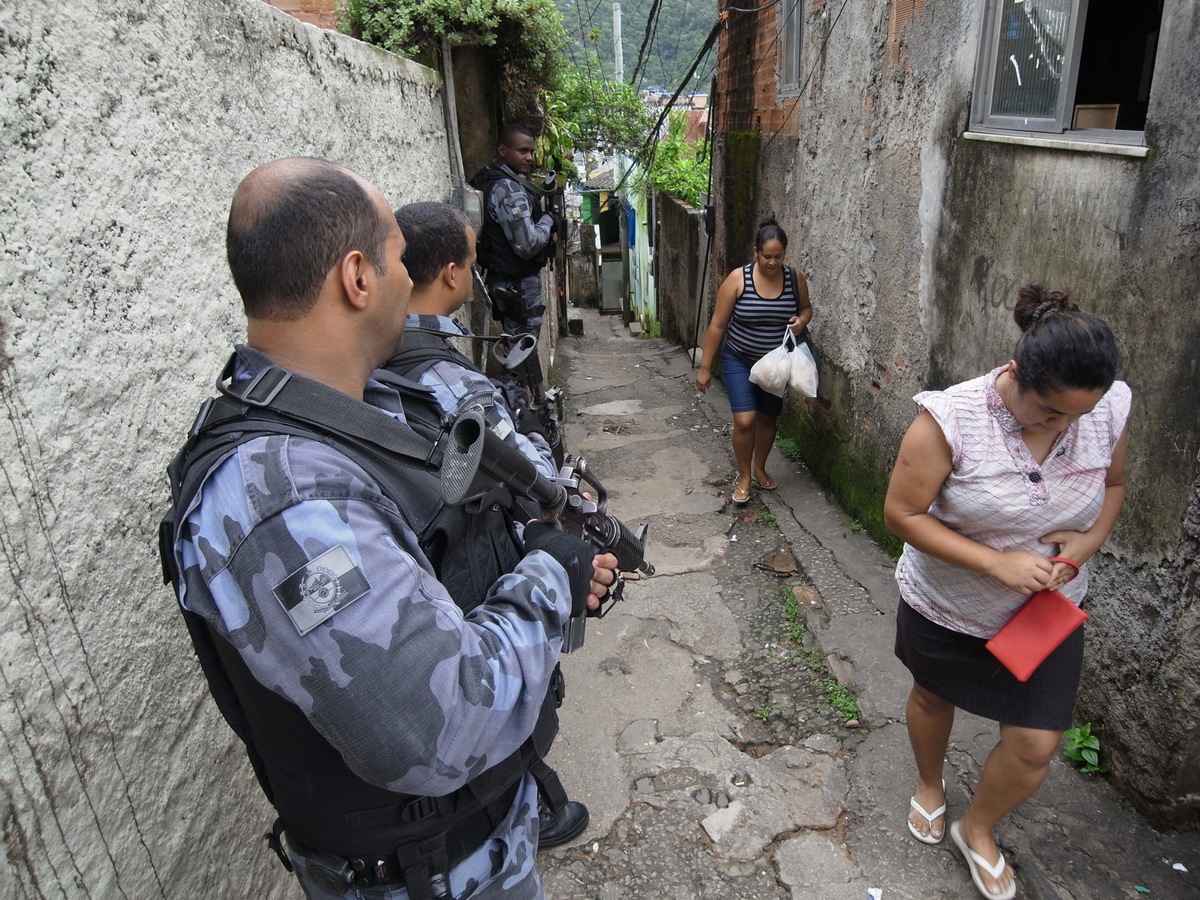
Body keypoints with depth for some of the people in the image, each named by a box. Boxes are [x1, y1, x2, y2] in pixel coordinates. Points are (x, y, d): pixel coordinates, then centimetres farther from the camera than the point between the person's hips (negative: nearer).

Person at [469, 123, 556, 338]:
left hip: (504, 280, 10)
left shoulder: (488, 179, 11)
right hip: (519, 283, -10)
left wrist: (546, 236, 7)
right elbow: (528, 245, -26)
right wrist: (547, 220, -8)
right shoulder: (509, 189, -20)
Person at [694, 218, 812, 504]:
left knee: (768, 418, 15)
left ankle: (759, 468, 38)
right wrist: (705, 367, -11)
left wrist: (801, 320, -14)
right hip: (739, 360, -3)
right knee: (745, 421, -11)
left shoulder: (795, 278, -8)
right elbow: (717, 325, -12)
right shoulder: (738, 279, -17)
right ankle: (743, 476, 11)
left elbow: (806, 308, 11)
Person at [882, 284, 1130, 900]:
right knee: (934, 698, 23)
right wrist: (997, 562, -30)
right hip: (944, 609, -3)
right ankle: (929, 784, 57)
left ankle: (977, 829, 39)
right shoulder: (951, 420, -30)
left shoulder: (1108, 410, -16)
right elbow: (902, 513, -23)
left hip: (1046, 614, 3)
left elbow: (1112, 484, 5)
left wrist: (1089, 540, -16)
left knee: (1036, 747, 7)